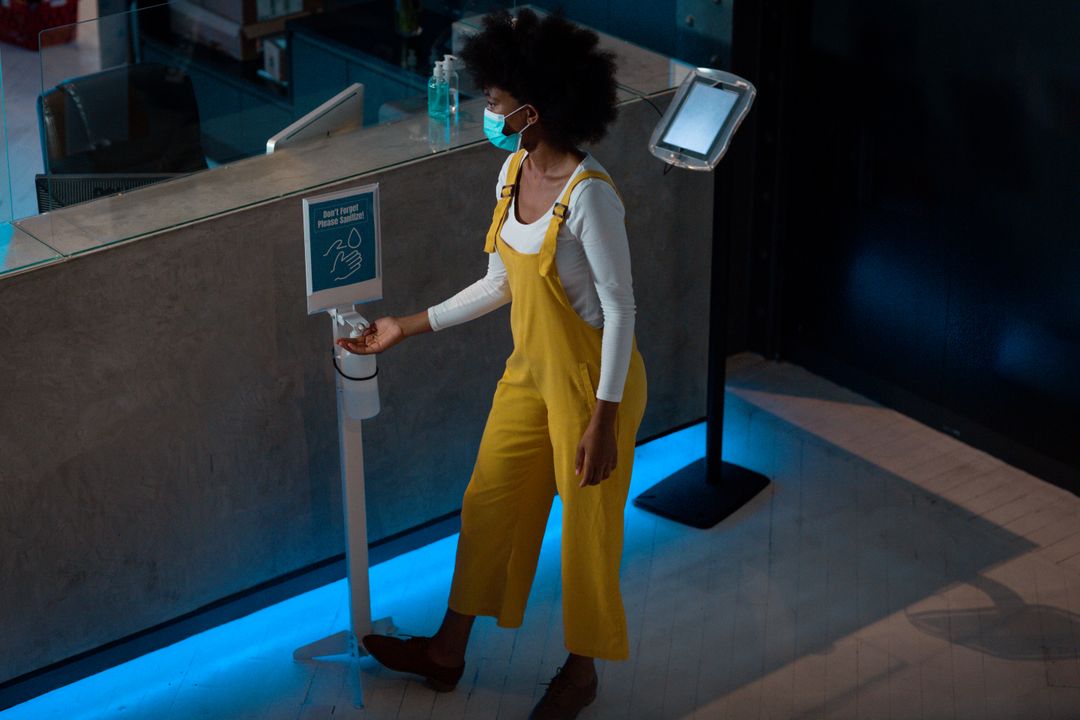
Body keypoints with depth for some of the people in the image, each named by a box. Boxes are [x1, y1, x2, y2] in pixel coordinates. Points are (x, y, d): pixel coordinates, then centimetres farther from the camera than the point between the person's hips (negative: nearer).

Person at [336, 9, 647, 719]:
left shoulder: (589, 194, -27)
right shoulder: (514, 173, -1)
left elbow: (620, 308, -23)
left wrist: (603, 421, -23)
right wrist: (407, 328, 11)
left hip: (593, 381, -8)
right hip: (531, 370, 9)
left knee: (588, 526, 9)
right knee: (488, 501, 18)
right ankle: (447, 652, 35)